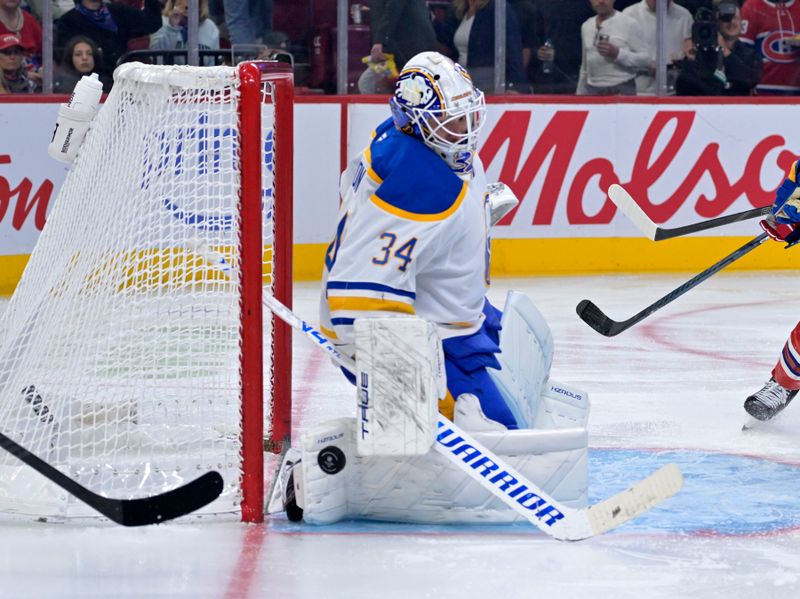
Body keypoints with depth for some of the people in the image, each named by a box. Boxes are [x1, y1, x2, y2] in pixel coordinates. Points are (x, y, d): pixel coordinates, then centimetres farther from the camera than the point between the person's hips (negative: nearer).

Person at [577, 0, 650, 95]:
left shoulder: (628, 24, -4)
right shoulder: (586, 26, 13)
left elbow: (645, 59, -7)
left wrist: (617, 53, -21)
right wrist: (580, 94, 19)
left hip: (621, 91, -5)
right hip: (593, 91, 5)